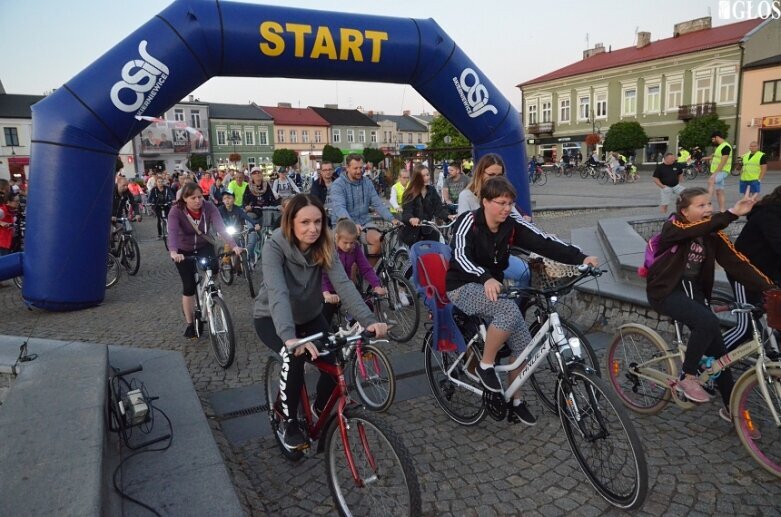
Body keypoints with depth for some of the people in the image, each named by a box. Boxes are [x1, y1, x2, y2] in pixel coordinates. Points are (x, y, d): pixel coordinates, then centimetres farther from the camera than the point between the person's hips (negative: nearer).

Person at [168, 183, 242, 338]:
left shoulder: (209, 208, -20)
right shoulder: (176, 211, -23)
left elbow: (220, 227, -32)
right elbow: (172, 231, -38)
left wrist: (234, 245, -47)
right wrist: (173, 252, -57)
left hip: (205, 248, 1)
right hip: (185, 252, -1)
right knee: (189, 287, -2)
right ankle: (190, 324, 14)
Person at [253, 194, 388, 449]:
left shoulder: (323, 247, -17)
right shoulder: (274, 247, -28)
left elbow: (343, 284, -29)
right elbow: (277, 293, -42)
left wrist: (369, 320, -44)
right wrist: (290, 336, -57)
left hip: (309, 316, 4)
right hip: (272, 318, -4)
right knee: (294, 357, -31)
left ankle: (319, 411, 15)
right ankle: (289, 422, -6)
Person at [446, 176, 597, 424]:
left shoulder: (512, 225, -4)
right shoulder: (469, 222, -17)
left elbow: (544, 243, -15)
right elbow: (460, 255, -32)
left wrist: (579, 257, -29)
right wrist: (485, 278, -50)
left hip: (493, 287, 6)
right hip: (464, 287, -6)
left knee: (523, 344, -3)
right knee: (509, 310, -33)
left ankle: (515, 400, 19)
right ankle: (485, 366, -12)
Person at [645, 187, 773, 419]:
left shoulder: (712, 235, 0)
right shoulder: (674, 227, -14)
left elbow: (736, 262, -10)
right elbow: (698, 230, -36)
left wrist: (769, 288, -21)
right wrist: (732, 213, -46)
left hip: (693, 290, 6)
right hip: (665, 291, -6)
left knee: (717, 347, 2)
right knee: (708, 322, -30)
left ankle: (731, 407, 18)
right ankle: (687, 378, -11)